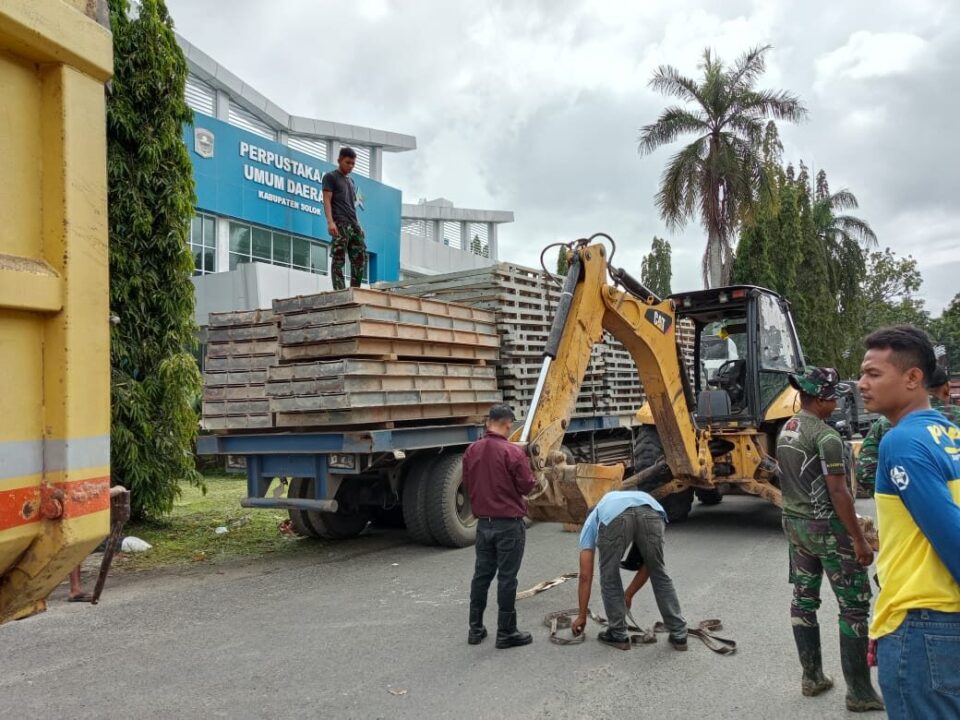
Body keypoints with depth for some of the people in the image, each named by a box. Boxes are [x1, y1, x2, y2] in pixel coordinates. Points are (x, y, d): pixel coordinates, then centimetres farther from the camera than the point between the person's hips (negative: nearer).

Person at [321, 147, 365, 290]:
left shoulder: (351, 181, 26)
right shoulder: (330, 177, 6)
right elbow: (327, 200, -4)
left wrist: (358, 225, 16)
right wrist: (330, 221, -17)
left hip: (353, 224, 7)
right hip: (339, 223, -7)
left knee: (360, 257, 0)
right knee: (339, 259, -11)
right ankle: (339, 291, -14)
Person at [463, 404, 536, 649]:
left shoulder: (471, 451, 1)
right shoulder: (512, 452, -18)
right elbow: (527, 486, -11)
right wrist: (529, 476, 8)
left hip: (483, 522, 6)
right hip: (509, 524, -6)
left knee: (481, 574, 14)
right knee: (506, 578, 2)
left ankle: (475, 629, 22)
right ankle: (506, 633, 10)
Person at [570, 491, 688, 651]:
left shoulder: (591, 521, 40)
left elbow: (585, 576, 34)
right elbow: (646, 567, 46)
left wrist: (582, 616, 43)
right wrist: (628, 596, 59)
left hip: (613, 517, -2)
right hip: (651, 513, 3)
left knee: (609, 576, 25)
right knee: (659, 574, 28)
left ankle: (618, 635, 33)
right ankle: (678, 635, 32)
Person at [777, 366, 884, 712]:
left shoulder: (785, 430, 7)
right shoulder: (826, 436, -19)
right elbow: (838, 493, -21)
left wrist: (797, 516, 21)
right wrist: (859, 539, -15)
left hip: (794, 523, 8)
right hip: (827, 528, -8)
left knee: (803, 600, 13)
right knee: (854, 606, 2)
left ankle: (812, 678, 24)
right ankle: (859, 692, 9)